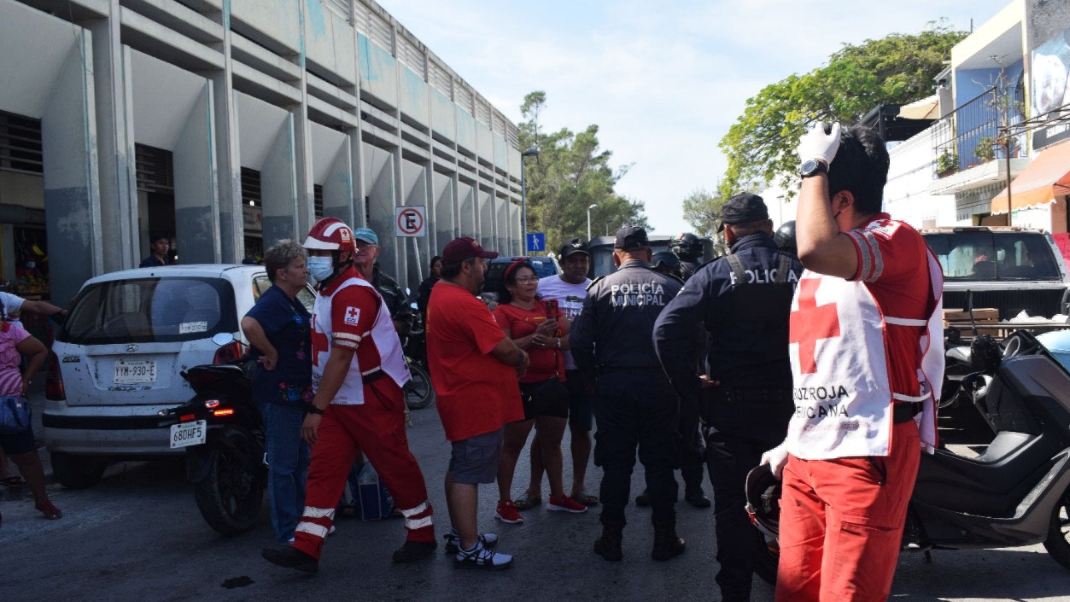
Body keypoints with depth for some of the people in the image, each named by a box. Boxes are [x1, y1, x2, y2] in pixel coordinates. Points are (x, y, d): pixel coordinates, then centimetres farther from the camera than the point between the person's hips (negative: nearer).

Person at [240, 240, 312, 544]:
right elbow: (249, 324, -37)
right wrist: (271, 354, -24)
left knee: (300, 462, 18)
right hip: (279, 393, -10)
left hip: (298, 392, 10)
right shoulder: (273, 301, -16)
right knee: (283, 466, -1)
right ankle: (287, 532, 8)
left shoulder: (293, 303, 15)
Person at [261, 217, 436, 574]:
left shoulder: (353, 294, -21)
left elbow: (341, 357, -26)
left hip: (372, 398, -9)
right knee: (323, 471, 5)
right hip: (338, 399, 9)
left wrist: (316, 409, -26)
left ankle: (422, 535, 20)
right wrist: (317, 393, 13)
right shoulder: (327, 291, 11)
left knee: (396, 467, 4)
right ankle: (306, 548, 8)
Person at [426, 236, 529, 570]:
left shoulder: (442, 294, 12)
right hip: (476, 402, -11)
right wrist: (522, 357, 0)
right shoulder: (463, 303, -23)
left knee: (460, 470, 18)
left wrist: (513, 353, 3)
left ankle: (460, 535, 30)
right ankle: (469, 550, 3)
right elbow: (505, 349, -21)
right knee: (467, 474, -4)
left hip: (463, 398, 11)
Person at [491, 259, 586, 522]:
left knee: (552, 442, 15)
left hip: (554, 382, 6)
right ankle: (504, 503, 9)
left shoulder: (549, 306, 14)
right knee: (512, 444, 1)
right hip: (522, 386, -6)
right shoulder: (503, 311, -4)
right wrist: (534, 336, -23)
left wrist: (555, 341, -11)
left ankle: (558, 496, 28)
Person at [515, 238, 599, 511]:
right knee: (544, 431, 7)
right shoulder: (543, 286, -2)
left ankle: (579, 486, 27)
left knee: (581, 429, 11)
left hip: (583, 371, 1)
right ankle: (534, 489, 18)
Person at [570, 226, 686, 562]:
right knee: (660, 464, 10)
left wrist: (593, 379, 7)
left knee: (615, 463, 8)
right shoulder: (671, 287, -3)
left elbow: (580, 342, -6)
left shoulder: (601, 288, -3)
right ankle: (664, 539, 17)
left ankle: (611, 540, 16)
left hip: (614, 386, 0)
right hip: (659, 384, 0)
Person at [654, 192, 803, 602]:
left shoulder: (715, 274, -8)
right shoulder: (799, 272, -2)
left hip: (729, 406, -2)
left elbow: (666, 331, -17)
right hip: (786, 404, 2)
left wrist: (691, 390, -10)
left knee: (732, 504, 8)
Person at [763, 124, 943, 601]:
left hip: (866, 457, -8)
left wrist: (815, 166, -20)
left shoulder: (898, 242, -11)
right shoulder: (825, 263, 18)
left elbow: (814, 249, -34)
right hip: (806, 456, 8)